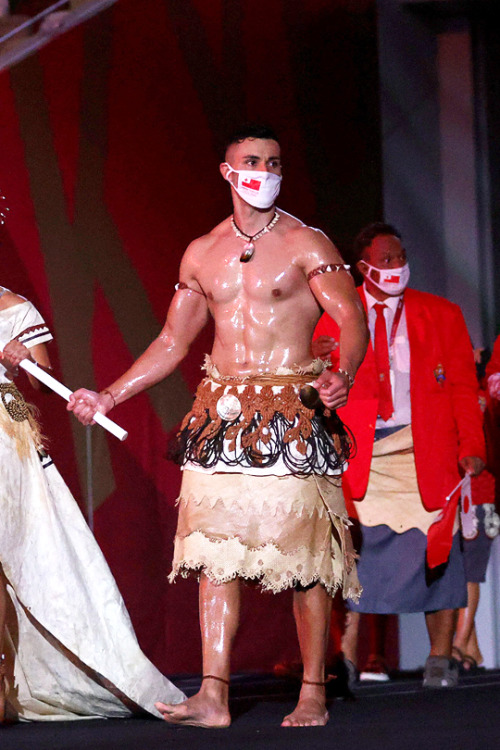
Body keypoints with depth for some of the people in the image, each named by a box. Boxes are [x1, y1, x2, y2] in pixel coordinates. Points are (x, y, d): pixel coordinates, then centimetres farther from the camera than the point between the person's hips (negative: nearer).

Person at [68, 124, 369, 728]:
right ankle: (213, 696, -5)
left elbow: (352, 320, -9)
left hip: (291, 409, -4)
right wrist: (109, 396, 19)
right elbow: (172, 342, 22)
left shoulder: (306, 245, 1)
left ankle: (313, 695, 3)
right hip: (222, 411, 4)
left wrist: (341, 374, -30)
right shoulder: (201, 254, 15)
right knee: (215, 548, -4)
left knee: (303, 552, -5)